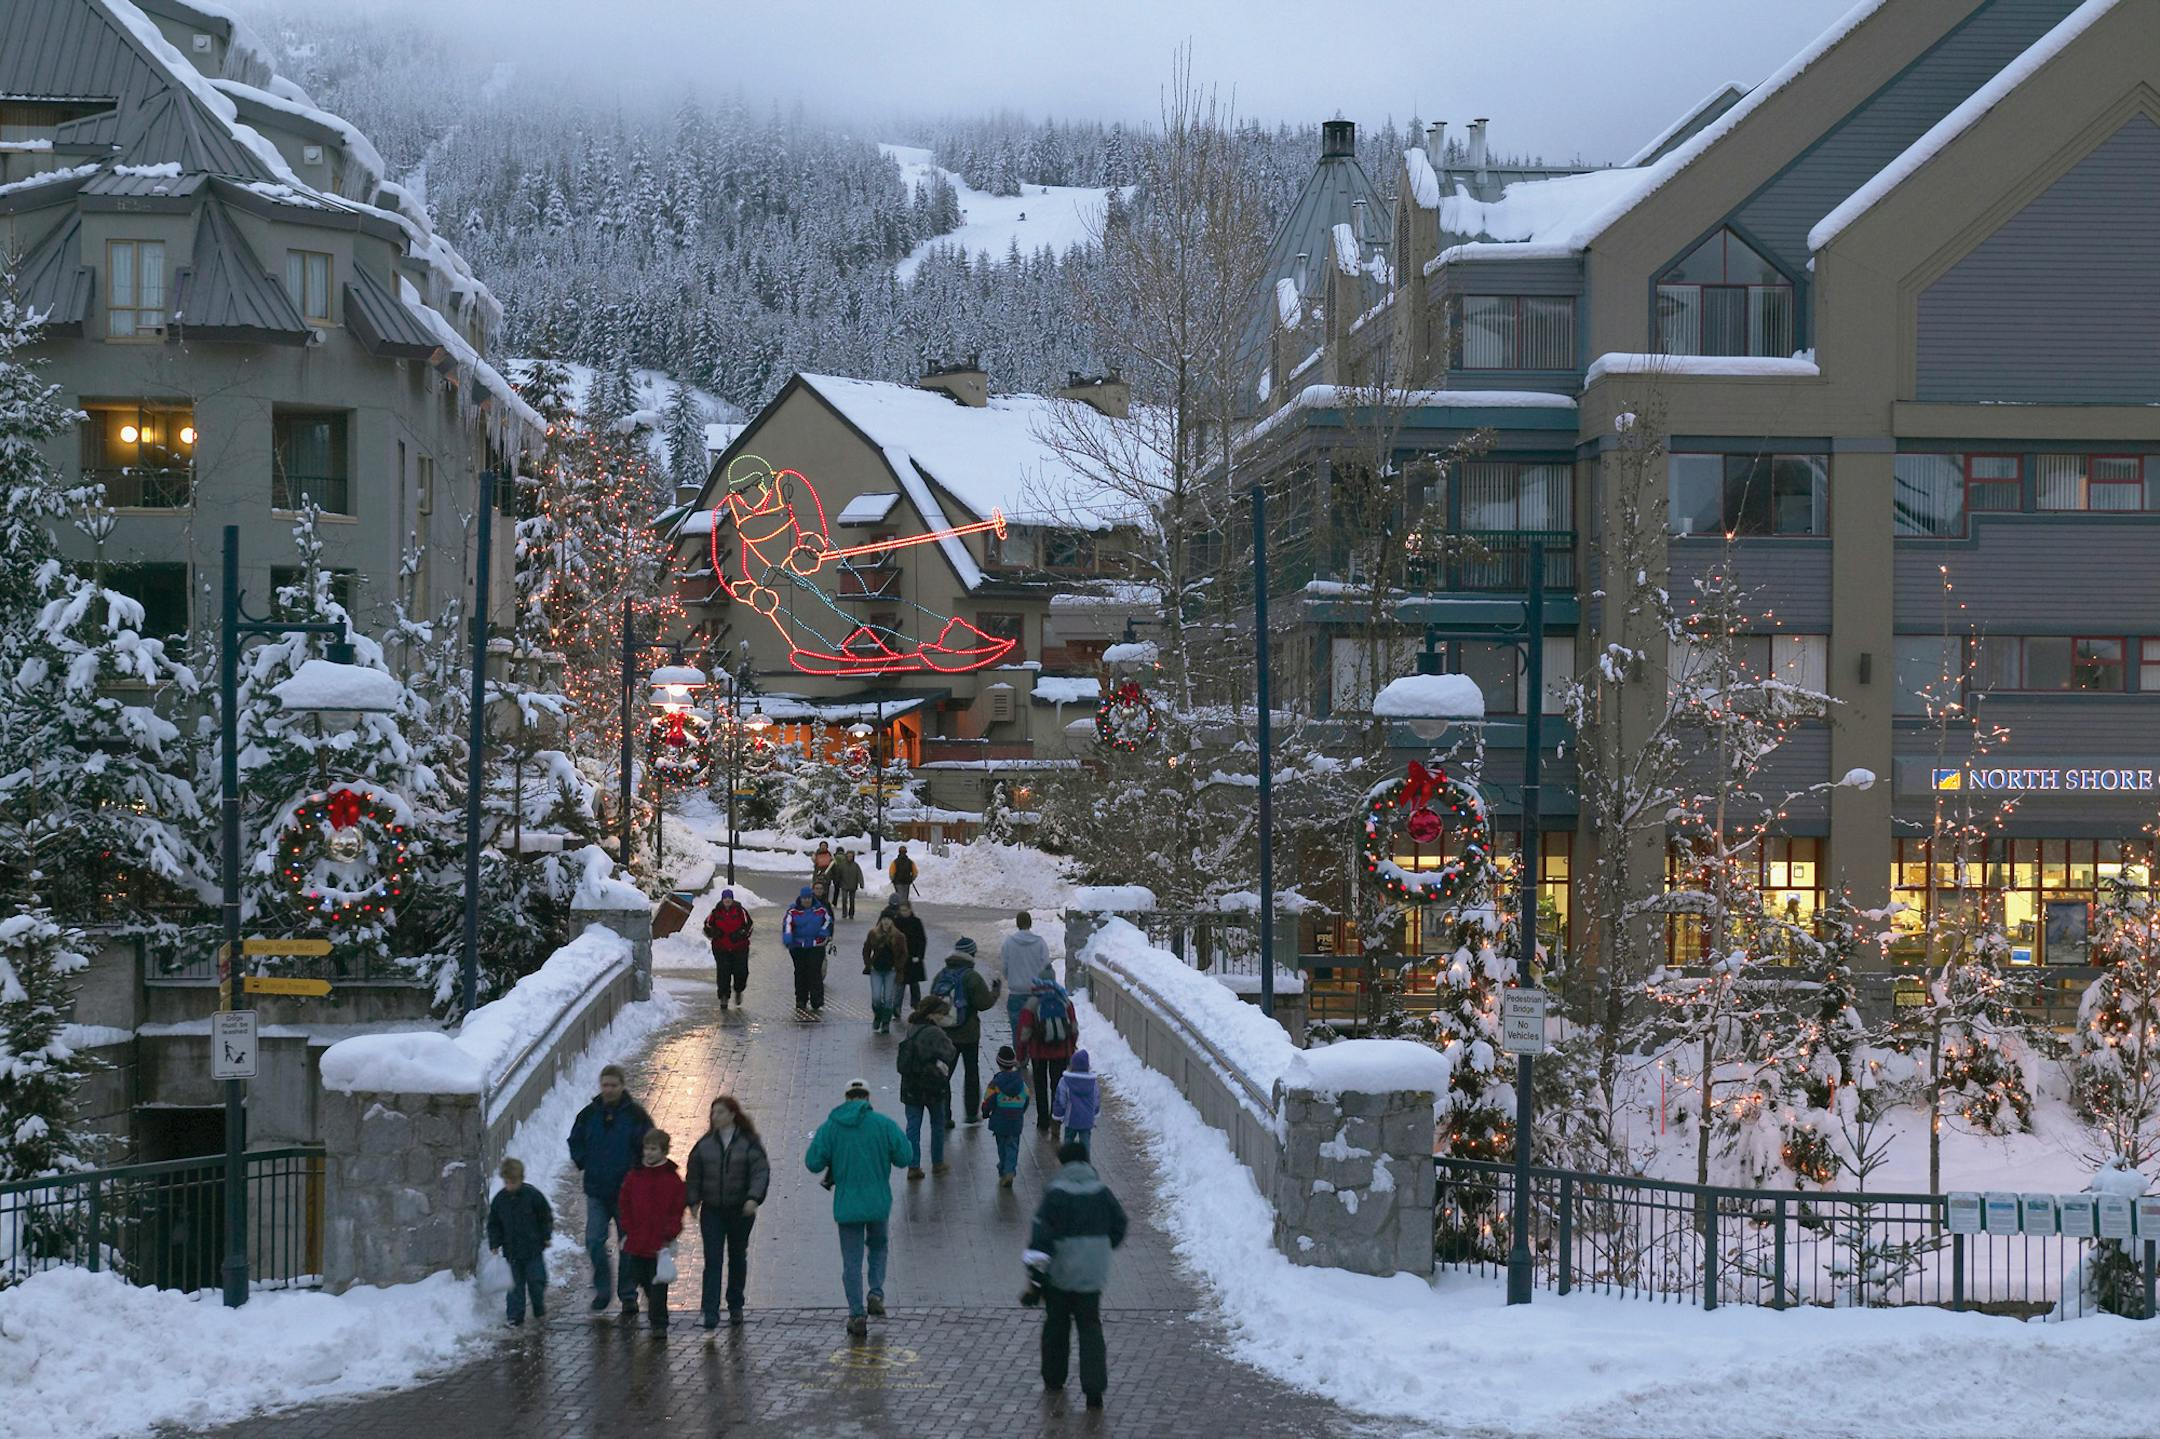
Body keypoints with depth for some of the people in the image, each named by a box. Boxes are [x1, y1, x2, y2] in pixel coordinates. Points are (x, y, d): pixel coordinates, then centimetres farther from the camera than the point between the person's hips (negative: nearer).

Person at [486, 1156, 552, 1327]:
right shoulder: (499, 1199, -2)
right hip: (512, 1250, 2)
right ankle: (515, 1315, 9)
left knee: (536, 1281, 1)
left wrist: (547, 1236, 0)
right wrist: (494, 1243, 0)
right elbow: (493, 1224, 7)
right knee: (517, 1283, 4)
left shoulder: (532, 1195, -9)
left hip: (533, 1247, -2)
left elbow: (546, 1217, 1)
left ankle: (540, 1310, 23)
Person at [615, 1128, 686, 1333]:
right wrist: (628, 1231, 3)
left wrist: (669, 1236, -8)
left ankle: (659, 1323, 4)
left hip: (660, 1242, -3)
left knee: (658, 1283, -2)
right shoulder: (634, 1176, 5)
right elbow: (624, 1206, 10)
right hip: (636, 1242, 4)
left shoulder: (673, 1179, -3)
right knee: (640, 1278, 12)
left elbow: (677, 1211, -2)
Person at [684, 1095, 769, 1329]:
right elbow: (694, 1174, 9)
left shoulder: (749, 1143, -3)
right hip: (712, 1211, 1)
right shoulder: (705, 1143, 5)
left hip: (740, 1211, -1)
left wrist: (753, 1198, -22)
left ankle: (735, 1307, 27)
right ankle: (710, 1312, -12)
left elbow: (761, 1171, -9)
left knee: (737, 1258, 12)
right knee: (713, 1260, -8)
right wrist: (693, 1200, 0)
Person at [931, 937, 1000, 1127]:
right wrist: (994, 990, 2)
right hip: (968, 1035, -3)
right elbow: (984, 1003, -15)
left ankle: (944, 1116, 3)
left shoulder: (941, 975, 0)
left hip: (944, 1035, 3)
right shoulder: (971, 977, -16)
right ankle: (971, 1112, 20)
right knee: (971, 1072, 15)